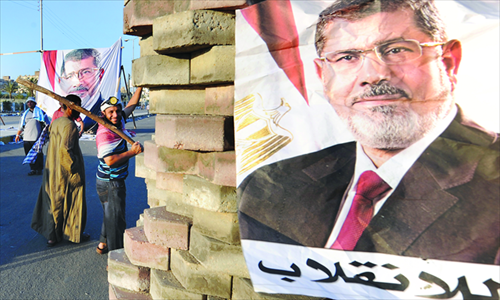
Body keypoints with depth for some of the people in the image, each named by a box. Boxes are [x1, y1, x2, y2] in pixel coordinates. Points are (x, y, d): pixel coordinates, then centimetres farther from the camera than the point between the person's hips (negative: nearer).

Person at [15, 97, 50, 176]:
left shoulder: (40, 112, 8)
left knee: (38, 154, -4)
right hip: (26, 137, 4)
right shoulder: (25, 114, 20)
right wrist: (18, 134, 18)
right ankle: (33, 169, 11)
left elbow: (47, 124, 6)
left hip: (37, 137, -4)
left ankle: (39, 169, 5)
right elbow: (21, 125, 24)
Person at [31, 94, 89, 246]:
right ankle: (75, 234, 22)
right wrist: (75, 170, -21)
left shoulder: (55, 123, 7)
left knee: (54, 202, 16)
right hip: (67, 173, -8)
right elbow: (65, 150, -28)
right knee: (72, 202, 8)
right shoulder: (70, 126, -20)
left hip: (52, 171, 8)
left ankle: (52, 236, 25)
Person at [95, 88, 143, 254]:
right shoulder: (104, 133, -24)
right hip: (110, 183, -10)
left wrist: (140, 87, 7)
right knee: (116, 220, -2)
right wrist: (133, 151, -30)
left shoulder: (118, 122, 2)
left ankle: (102, 245, 42)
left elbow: (131, 105, 13)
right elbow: (110, 160, -33)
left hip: (115, 181, 10)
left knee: (110, 215, 25)